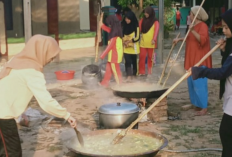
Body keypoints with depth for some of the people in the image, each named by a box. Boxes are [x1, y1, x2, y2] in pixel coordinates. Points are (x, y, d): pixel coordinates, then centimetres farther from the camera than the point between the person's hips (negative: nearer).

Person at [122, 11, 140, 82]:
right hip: (126, 47, 3)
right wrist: (123, 41, -6)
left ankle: (134, 73, 29)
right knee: (127, 61, -7)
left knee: (133, 60, 11)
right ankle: (129, 76, -10)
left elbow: (137, 37, -13)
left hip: (133, 46, -3)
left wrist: (129, 41, -19)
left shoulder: (136, 26, -10)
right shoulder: (125, 26, 4)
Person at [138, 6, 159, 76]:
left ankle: (149, 71, 17)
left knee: (150, 57, 7)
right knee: (141, 57, 0)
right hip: (143, 42, 3)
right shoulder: (142, 20, 10)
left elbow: (156, 30, -14)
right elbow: (139, 28, 5)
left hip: (150, 43, -3)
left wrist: (154, 39, -27)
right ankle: (141, 71, 6)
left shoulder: (155, 22, -3)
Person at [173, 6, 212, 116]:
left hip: (200, 60, -10)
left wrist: (192, 31, -38)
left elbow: (202, 40, -30)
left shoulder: (203, 26, -14)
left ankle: (204, 107, -5)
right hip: (192, 59, 10)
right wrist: (180, 39, 23)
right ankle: (196, 104, 22)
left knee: (199, 83, -10)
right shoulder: (194, 26, 14)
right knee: (191, 82, 13)